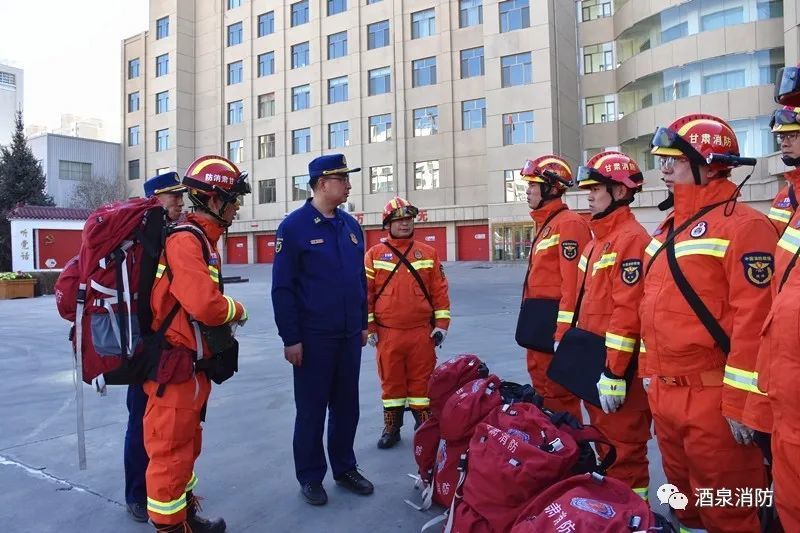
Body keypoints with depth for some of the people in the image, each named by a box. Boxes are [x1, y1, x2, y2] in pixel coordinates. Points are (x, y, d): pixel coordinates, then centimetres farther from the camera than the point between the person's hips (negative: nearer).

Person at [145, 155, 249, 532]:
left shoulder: (203, 239, 12)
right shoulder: (186, 240, -19)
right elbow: (205, 304, -28)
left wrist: (226, 311, -5)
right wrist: (238, 311, -10)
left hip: (195, 365, 11)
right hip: (177, 368, -11)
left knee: (186, 446, 22)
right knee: (170, 452, 3)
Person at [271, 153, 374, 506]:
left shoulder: (351, 226, 8)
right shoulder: (294, 226, -9)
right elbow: (282, 288, -11)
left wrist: (363, 324, 13)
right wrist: (290, 338, -13)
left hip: (349, 336, 6)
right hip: (313, 338, -5)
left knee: (347, 406, 15)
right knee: (311, 410, 8)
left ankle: (345, 468, 32)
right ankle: (310, 477, 25)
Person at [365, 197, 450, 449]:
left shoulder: (428, 253, 6)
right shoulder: (374, 254, 3)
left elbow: (440, 290, 5)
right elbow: (364, 292, 1)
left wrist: (442, 323, 1)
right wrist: (368, 327, -2)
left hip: (422, 332, 0)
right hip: (387, 333, 0)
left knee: (422, 380, 8)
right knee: (391, 380, 10)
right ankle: (391, 427, 25)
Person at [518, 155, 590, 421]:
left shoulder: (568, 223, -14)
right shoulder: (545, 225, 18)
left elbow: (572, 284, -21)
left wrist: (563, 334, -23)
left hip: (555, 324, -10)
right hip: (539, 327, 10)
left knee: (560, 397, -1)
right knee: (543, 390, 19)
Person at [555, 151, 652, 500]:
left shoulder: (630, 238, -16)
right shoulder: (599, 238, 15)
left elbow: (628, 311, -22)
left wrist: (615, 372, -23)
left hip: (615, 364, -10)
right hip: (591, 359, 10)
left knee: (624, 448, 1)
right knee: (603, 440, 22)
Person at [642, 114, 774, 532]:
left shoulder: (742, 224, -14)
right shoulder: (667, 229, 13)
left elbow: (754, 320, -20)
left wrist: (741, 402, -20)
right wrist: (650, 372, 19)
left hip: (712, 398, -8)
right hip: (664, 394, 8)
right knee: (684, 496, 24)